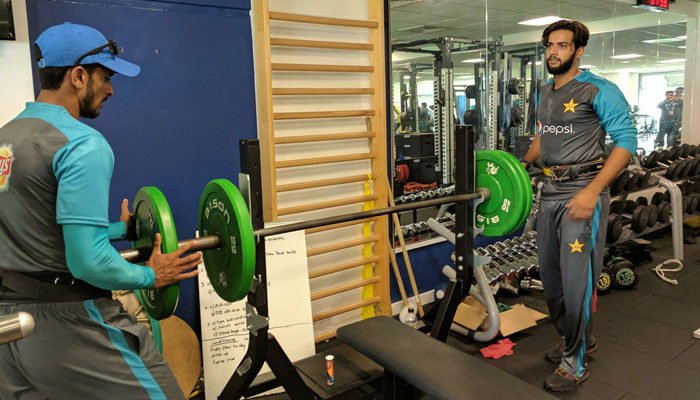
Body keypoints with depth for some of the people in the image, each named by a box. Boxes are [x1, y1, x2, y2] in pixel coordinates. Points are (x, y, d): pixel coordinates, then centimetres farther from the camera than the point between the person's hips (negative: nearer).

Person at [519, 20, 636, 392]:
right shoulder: (545, 93, 14)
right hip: (550, 193, 8)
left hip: (583, 193, -7)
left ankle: (575, 363, 13)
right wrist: (522, 164, 9)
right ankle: (577, 339, 35)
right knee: (550, 278, 14)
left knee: (576, 280, -4)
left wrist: (592, 192, -22)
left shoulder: (598, 90, -8)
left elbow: (626, 140, -13)